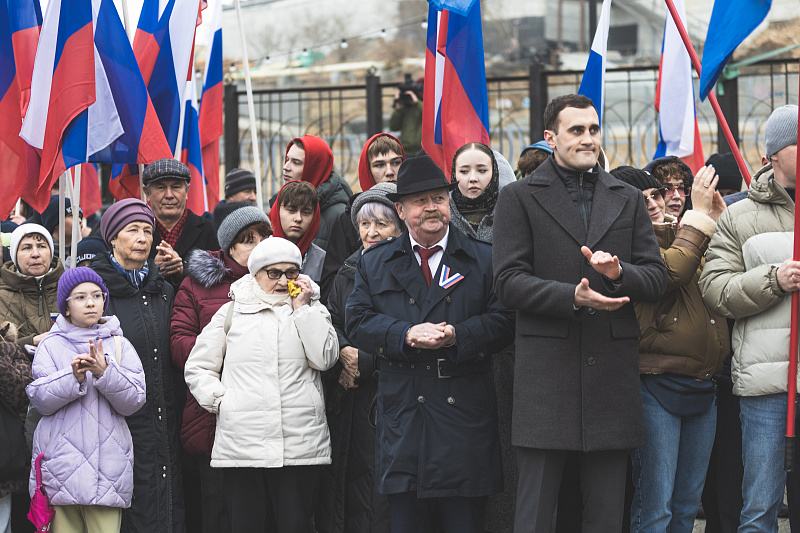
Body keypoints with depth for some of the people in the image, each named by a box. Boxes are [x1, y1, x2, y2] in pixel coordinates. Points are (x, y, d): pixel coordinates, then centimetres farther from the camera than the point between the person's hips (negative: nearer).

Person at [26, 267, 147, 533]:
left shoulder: (120, 345, 10)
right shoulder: (51, 345, 8)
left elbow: (133, 401, 0)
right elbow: (40, 400, -2)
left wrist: (104, 372, -15)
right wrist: (72, 377, -18)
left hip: (108, 462, 0)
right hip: (60, 461, 0)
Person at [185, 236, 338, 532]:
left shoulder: (312, 311, 14)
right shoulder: (231, 313, 12)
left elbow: (325, 358, -3)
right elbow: (198, 368, 15)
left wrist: (302, 307, -1)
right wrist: (219, 400, 0)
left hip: (300, 447, 0)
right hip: (242, 446, 0)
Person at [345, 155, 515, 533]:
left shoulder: (483, 260, 7)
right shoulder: (374, 264, 13)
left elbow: (503, 320, -1)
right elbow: (357, 321, 2)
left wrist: (456, 336, -18)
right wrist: (407, 334, -14)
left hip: (464, 414, -1)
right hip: (402, 413, 2)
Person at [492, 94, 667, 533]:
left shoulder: (629, 200, 15)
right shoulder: (519, 198, 4)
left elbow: (657, 279, 10)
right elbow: (508, 282, -5)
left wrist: (619, 272, -11)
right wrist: (572, 297, -18)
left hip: (612, 376, 3)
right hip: (547, 374, -3)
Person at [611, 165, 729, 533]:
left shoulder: (686, 236, 16)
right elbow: (670, 273, -22)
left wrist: (719, 222, 4)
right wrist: (698, 213, -17)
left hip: (703, 387, 7)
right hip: (657, 387, -7)